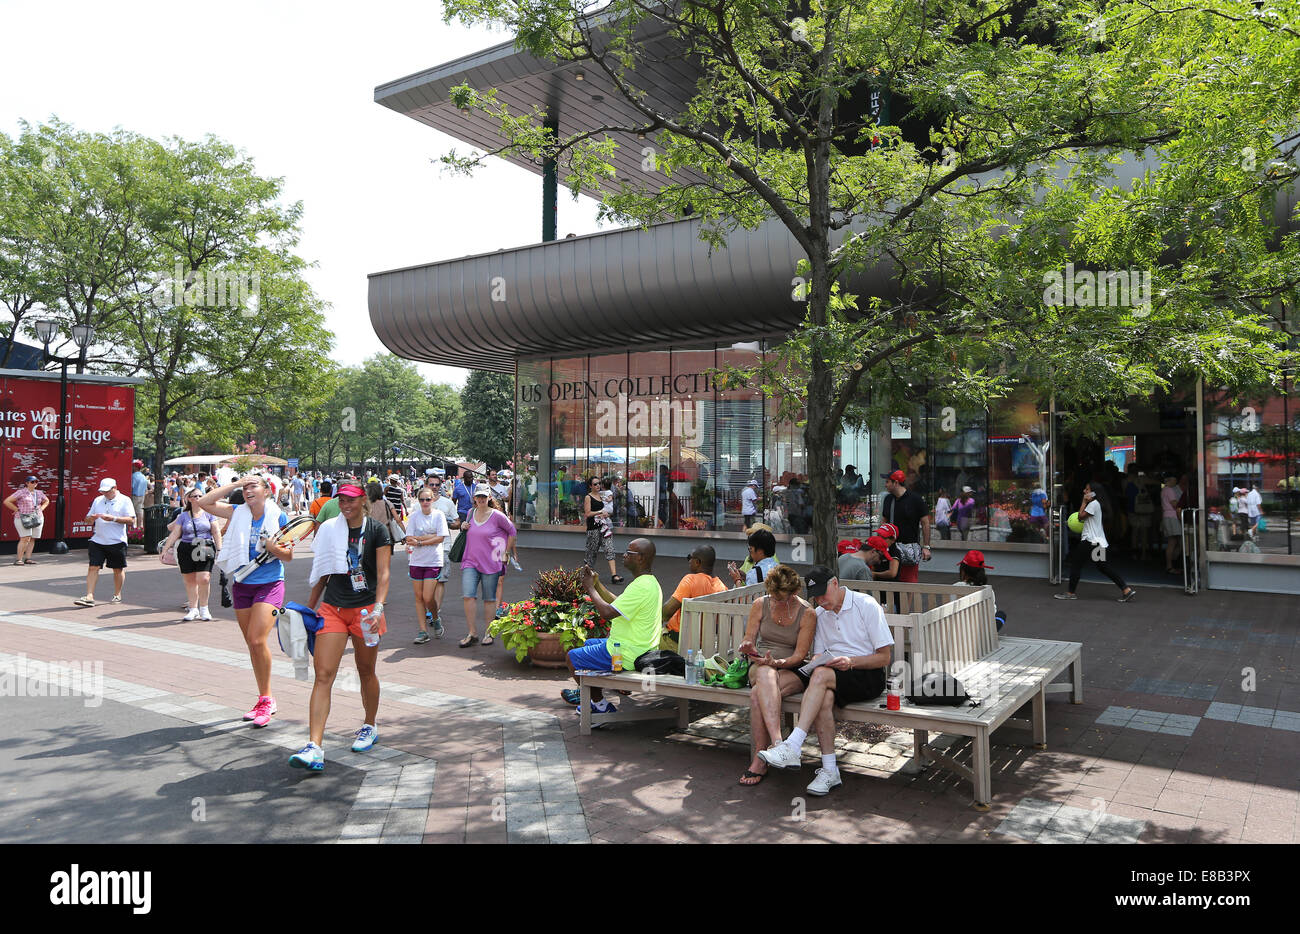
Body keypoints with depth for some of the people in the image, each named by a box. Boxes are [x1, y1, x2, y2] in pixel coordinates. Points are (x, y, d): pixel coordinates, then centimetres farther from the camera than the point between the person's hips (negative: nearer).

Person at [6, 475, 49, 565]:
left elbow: (46, 501, 30)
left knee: (32, 539, 3)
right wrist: (17, 509, -7)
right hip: (23, 518, -6)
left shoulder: (39, 493, 11)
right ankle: (18, 559, -10)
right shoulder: (21, 492, -5)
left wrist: (41, 509, 14)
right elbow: (6, 501, -6)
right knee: (25, 538, -15)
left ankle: (27, 558, 7)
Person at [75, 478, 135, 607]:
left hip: (117, 541, -3)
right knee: (93, 567, -6)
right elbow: (88, 517, 17)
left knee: (118, 569, 8)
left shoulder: (124, 501, -1)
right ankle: (89, 597, -6)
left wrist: (114, 519, -20)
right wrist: (92, 517, -7)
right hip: (98, 540, 3)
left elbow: (131, 520, -9)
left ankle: (117, 595, 24)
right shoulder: (97, 500, 13)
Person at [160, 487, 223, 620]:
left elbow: (216, 532, 6)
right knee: (189, 580, 3)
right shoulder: (183, 516, 10)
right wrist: (164, 550, 5)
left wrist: (219, 550, -1)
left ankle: (203, 608, 2)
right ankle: (193, 609, 13)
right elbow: (174, 533, 9)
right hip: (186, 550, 2)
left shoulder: (208, 514, 8)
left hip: (205, 550, -2)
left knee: (203, 579, -13)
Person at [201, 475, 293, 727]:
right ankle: (264, 700, 21)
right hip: (242, 584, 5)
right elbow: (204, 502, -1)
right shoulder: (238, 513, 5)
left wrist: (271, 546, -21)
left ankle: (266, 700, -5)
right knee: (252, 645, 9)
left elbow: (289, 555, -1)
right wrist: (235, 484, -4)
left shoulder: (278, 517, -5)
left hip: (269, 584, -5)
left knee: (257, 640, -17)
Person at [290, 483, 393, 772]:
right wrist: (309, 607, 17)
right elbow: (323, 572, 16)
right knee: (323, 674, -9)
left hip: (365, 608, -2)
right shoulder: (329, 529, 7)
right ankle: (314, 747, -13)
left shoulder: (377, 531, -3)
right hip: (332, 608, 2)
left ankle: (370, 727, 34)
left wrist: (378, 608, -23)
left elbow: (383, 574, -10)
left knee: (366, 672, 12)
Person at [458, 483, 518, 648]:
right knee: (468, 596, -9)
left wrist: (506, 552, 5)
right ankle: (473, 634, 0)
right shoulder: (470, 514, 8)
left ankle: (488, 633, 18)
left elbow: (512, 531, 6)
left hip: (490, 563, -3)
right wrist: (463, 527, 4)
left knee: (489, 599, 6)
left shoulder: (497, 516, -6)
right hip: (470, 562, 3)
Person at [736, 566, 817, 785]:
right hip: (760, 666, 2)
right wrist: (747, 647, -18)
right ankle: (777, 742, -51)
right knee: (766, 675, -39)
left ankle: (760, 759, -33)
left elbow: (800, 655, -8)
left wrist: (777, 662, -27)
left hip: (791, 670, -2)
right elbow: (748, 639, 8)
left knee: (758, 694, -35)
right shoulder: (760, 605, 4)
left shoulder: (807, 614, -5)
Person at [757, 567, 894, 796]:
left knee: (822, 675, -34)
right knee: (824, 698, -33)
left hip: (868, 676, -4)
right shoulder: (819, 614, 13)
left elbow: (884, 658, -5)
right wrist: (816, 663, -12)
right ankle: (829, 770, -24)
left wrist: (851, 661, -20)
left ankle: (792, 747, -40)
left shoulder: (866, 605, -4)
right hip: (832, 678, 4)